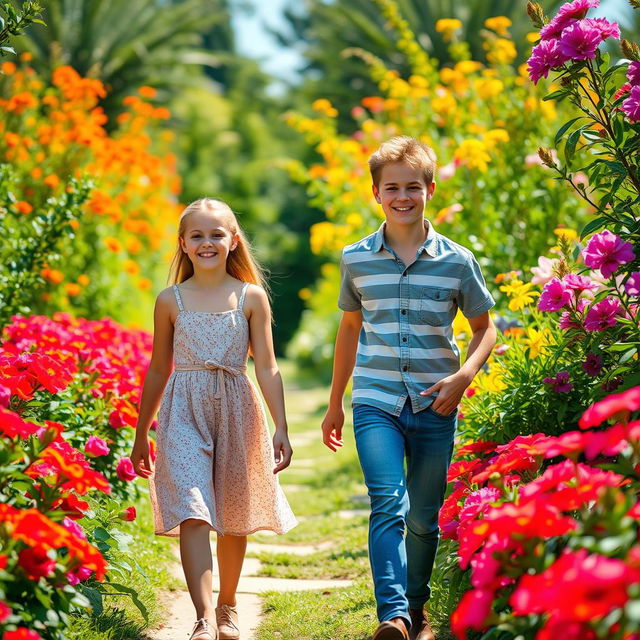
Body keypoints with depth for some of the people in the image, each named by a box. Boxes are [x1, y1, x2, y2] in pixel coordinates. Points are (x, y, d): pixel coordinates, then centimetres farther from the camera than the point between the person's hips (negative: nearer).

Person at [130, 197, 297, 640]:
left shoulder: (251, 298, 3)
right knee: (191, 511, -15)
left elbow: (267, 368, 2)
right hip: (184, 414, 0)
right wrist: (141, 434, 16)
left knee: (234, 517, 10)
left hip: (236, 409, 1)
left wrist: (281, 429, -5)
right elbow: (158, 371, 13)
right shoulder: (171, 301, 6)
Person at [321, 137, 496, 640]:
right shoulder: (356, 259, 5)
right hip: (376, 403, 0)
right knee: (388, 504, -17)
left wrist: (464, 376, -10)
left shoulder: (457, 261, 0)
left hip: (434, 407, 0)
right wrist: (335, 403, 22)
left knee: (424, 517, 8)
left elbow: (485, 329, 10)